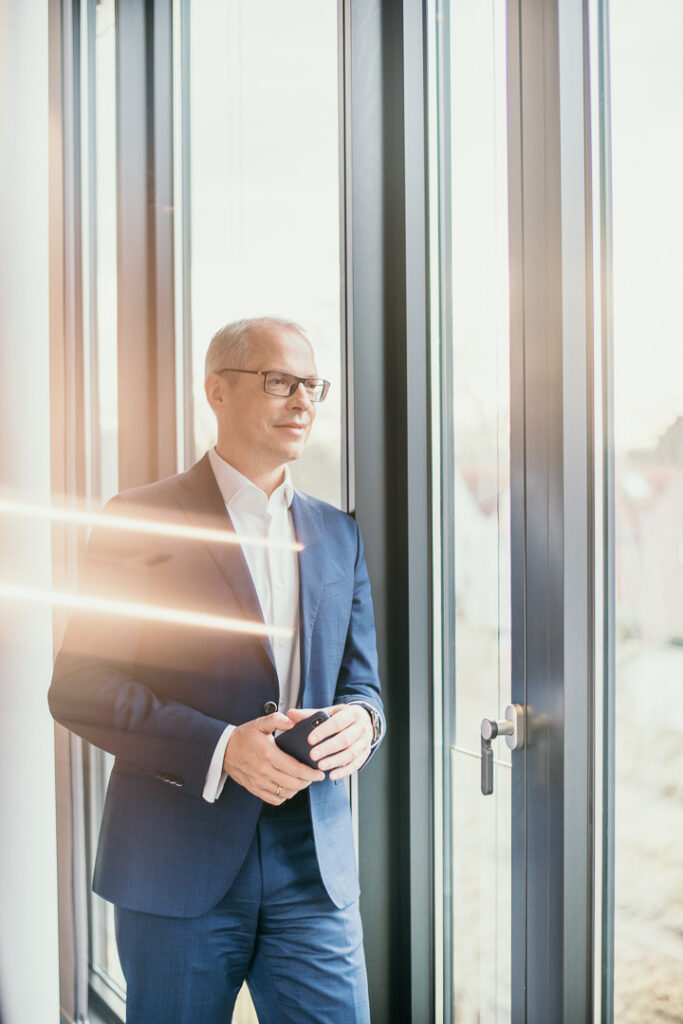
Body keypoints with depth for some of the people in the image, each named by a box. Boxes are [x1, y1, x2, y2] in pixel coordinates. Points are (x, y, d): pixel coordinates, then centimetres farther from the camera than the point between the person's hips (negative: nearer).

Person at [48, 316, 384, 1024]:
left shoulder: (337, 535, 14)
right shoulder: (141, 520, -3)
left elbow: (360, 680, 16)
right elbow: (78, 686, -9)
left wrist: (360, 720, -9)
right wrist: (219, 747, -20)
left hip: (313, 863, 4)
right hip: (178, 866, -4)